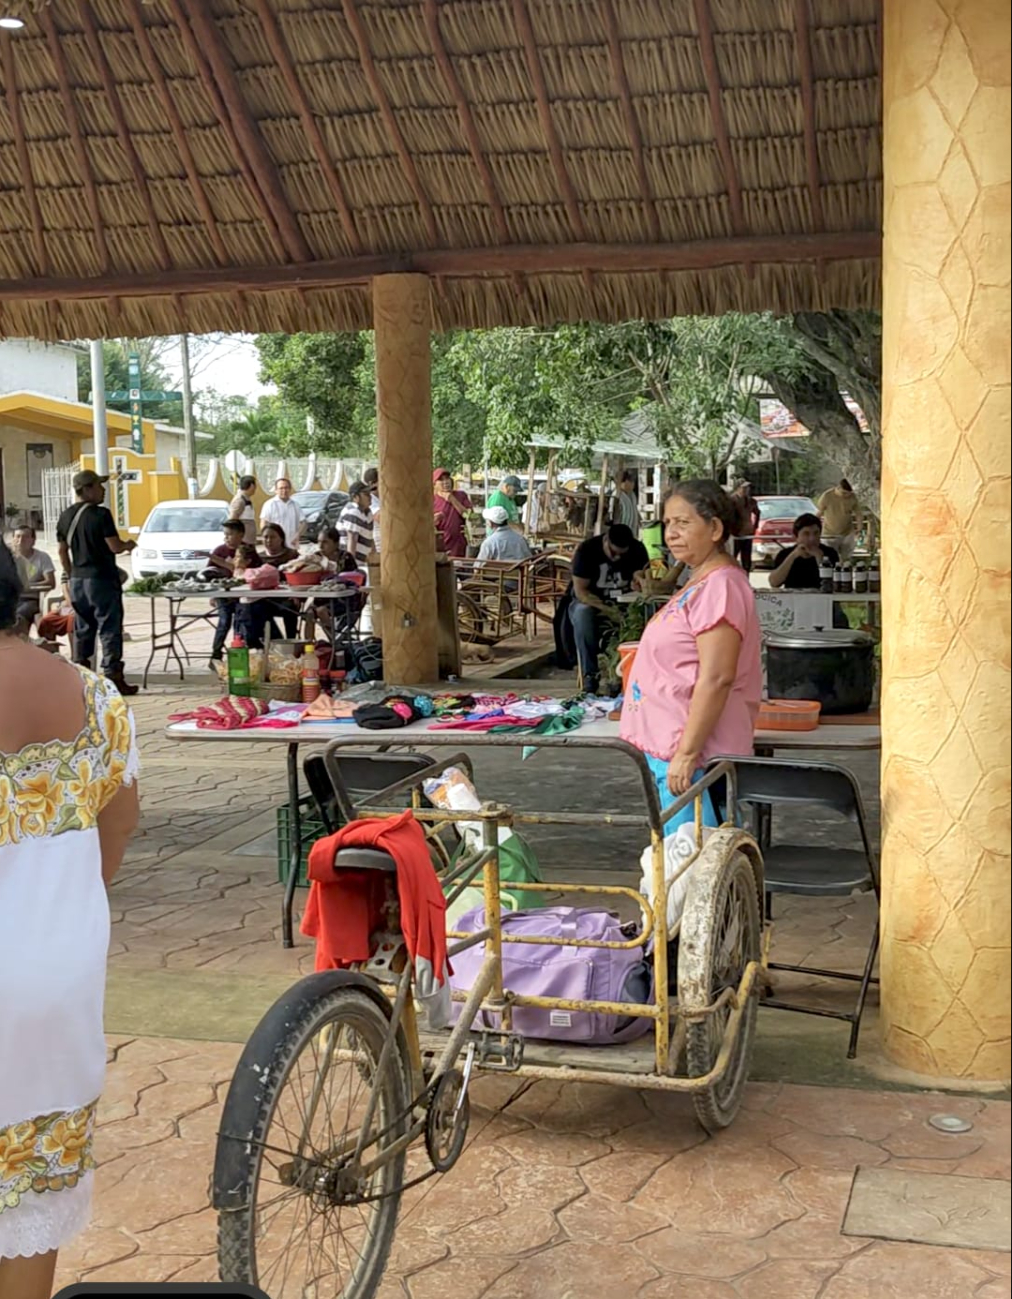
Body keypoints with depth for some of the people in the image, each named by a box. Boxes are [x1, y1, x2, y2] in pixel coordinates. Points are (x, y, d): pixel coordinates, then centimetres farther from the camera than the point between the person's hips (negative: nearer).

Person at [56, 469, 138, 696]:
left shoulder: (66, 516, 7)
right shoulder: (101, 514, -15)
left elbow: (63, 552, 12)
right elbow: (115, 547, -16)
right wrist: (129, 545, 4)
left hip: (77, 581, 7)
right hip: (102, 579, -7)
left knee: (83, 629, 14)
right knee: (110, 629, -2)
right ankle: (112, 676, -3)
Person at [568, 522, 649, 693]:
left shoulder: (637, 550, -5)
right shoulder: (587, 549, -15)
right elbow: (580, 591, -19)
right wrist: (608, 611, -32)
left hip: (623, 603, 2)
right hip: (590, 602, -2)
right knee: (582, 614, -38)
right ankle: (590, 676, -31)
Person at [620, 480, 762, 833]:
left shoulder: (719, 586, -17)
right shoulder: (702, 582, 15)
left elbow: (716, 679, -23)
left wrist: (686, 753, -23)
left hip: (692, 753, -10)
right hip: (667, 749, 10)